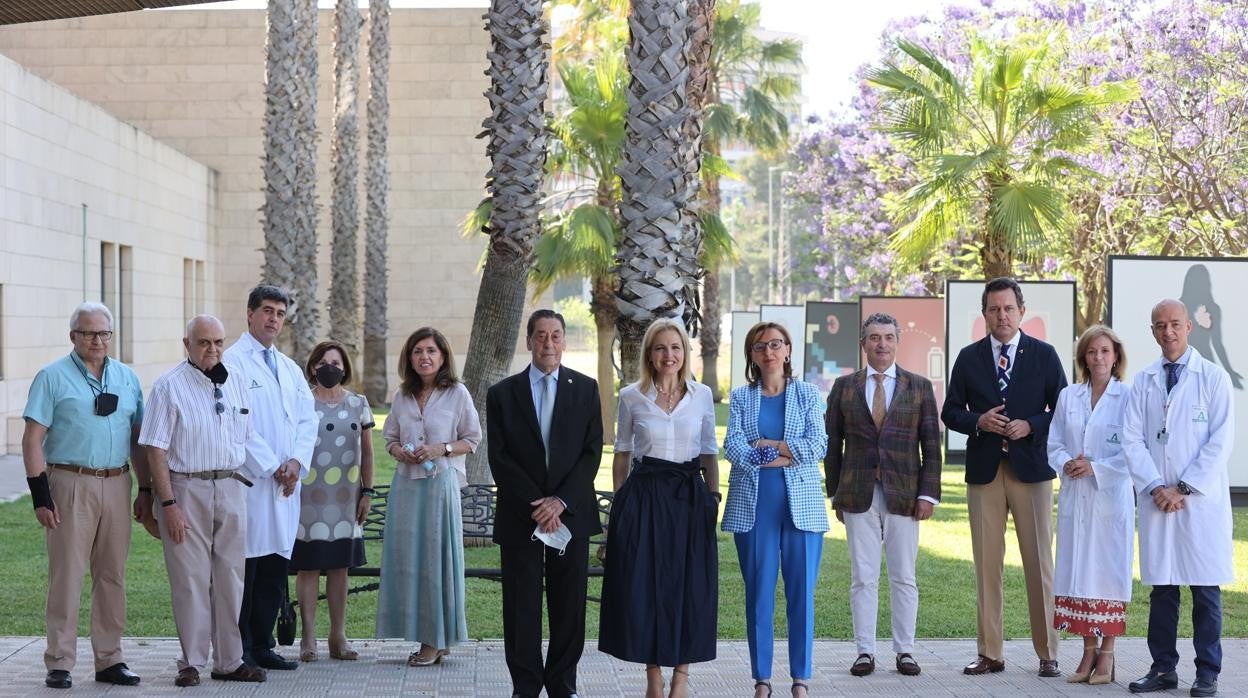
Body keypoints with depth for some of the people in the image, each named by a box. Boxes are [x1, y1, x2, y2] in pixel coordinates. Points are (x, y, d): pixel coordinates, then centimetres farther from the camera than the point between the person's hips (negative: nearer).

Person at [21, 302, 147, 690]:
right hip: (70, 483, -4)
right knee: (67, 575, -4)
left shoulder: (127, 378, 13)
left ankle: (110, 659, 16)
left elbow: (138, 438, 17)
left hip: (117, 484, 4)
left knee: (113, 576, 8)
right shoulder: (53, 377, -1)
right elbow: (33, 438, -5)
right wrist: (40, 495, -11)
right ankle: (59, 663, 3)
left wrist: (146, 490, 11)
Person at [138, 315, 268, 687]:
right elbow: (156, 450, -10)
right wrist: (168, 504, -15)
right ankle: (191, 663, 9)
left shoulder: (236, 383, 10)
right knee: (190, 579, -1)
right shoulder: (169, 386, -6)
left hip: (231, 488, 5)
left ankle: (229, 661, 17)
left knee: (230, 577, 8)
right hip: (186, 489, -5)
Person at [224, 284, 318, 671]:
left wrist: (296, 462, -4)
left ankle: (262, 645, 16)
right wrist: (271, 467, -12)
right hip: (249, 480, -7)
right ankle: (239, 651, 1)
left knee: (276, 566, 8)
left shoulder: (290, 369, 20)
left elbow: (308, 420, 13)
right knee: (245, 566, -5)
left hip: (285, 482, 7)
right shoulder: (232, 361, -4)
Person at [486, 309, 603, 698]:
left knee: (569, 604, 5)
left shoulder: (586, 389, 6)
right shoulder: (502, 394, 4)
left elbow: (592, 452, 0)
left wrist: (561, 501, -11)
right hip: (520, 516, -1)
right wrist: (535, 504, -11)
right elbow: (499, 459, -1)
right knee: (522, 607, 2)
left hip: (571, 514, 1)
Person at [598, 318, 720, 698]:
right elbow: (622, 454, 8)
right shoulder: (631, 397, 2)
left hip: (689, 496, 1)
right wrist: (619, 502, 4)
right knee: (643, 584, 0)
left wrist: (713, 496, 3)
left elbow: (710, 453, 10)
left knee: (690, 585, 1)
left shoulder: (702, 395, 5)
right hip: (644, 496, -1)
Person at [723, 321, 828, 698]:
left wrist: (763, 448, -9)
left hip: (802, 503, 0)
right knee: (758, 594, 2)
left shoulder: (808, 394, 9)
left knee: (802, 594, 0)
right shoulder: (740, 397, 10)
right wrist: (785, 452, -15)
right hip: (753, 503, 0)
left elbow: (818, 444, -4)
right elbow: (733, 446, -3)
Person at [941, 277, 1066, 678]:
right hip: (984, 469, 2)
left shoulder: (1044, 355, 4)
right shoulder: (968, 358, 8)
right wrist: (978, 422, -10)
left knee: (1039, 562, 0)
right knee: (986, 563, 3)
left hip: (1031, 467, -1)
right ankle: (989, 653, 9)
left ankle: (1047, 654, 7)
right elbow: (950, 412, 9)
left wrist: (1031, 426, -13)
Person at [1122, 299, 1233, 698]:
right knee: (1161, 587, 6)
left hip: (1202, 500, -3)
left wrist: (1183, 488, -10)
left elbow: (1221, 441, -5)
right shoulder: (1143, 383, 9)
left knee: (1205, 588, 1)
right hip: (1156, 499, 3)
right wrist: (1156, 488, -9)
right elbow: (1132, 440, 5)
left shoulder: (1213, 377, 0)